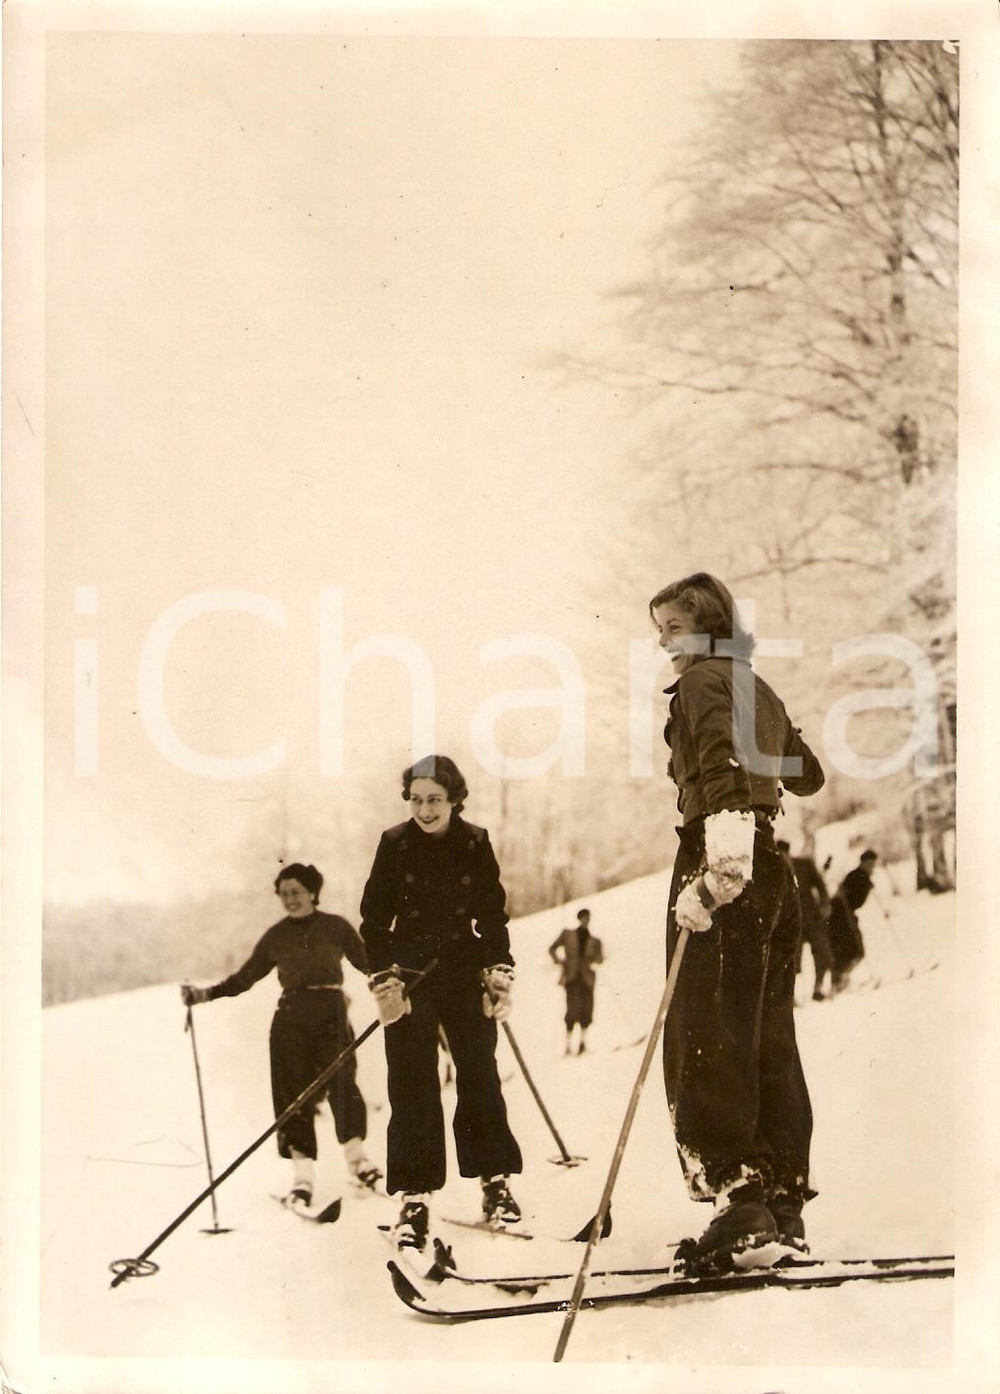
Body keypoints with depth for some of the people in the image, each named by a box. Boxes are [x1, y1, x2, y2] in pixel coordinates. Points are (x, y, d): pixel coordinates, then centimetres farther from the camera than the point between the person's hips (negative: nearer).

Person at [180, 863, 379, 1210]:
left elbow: (367, 963, 6)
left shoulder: (335, 927, 6)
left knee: (342, 1085, -12)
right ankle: (302, 1175, 1)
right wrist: (205, 994, 5)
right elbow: (245, 977, 14)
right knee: (295, 1093, -3)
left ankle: (356, 1158, 8)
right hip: (291, 1020, 2)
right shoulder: (276, 936, 11)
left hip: (331, 1015, -2)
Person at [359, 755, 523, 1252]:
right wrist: (382, 979, -9)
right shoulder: (394, 844, -2)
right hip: (409, 973, -1)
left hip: (464, 971, 1)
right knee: (412, 1084, -5)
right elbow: (375, 920, -1)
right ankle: (415, 1199, -1)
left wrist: (499, 975, 0)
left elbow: (493, 916, 7)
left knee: (480, 1075, 3)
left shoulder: (476, 844, 1)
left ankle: (496, 1181, 18)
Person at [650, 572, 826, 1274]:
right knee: (771, 1040, 11)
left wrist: (716, 867, -35)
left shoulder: (703, 679, -5)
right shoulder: (760, 689, 20)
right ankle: (786, 1204, 14)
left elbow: (721, 766, -23)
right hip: (775, 870, 9)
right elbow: (809, 774, 34)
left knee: (709, 1039, -11)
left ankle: (742, 1207, -17)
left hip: (727, 867, -9)